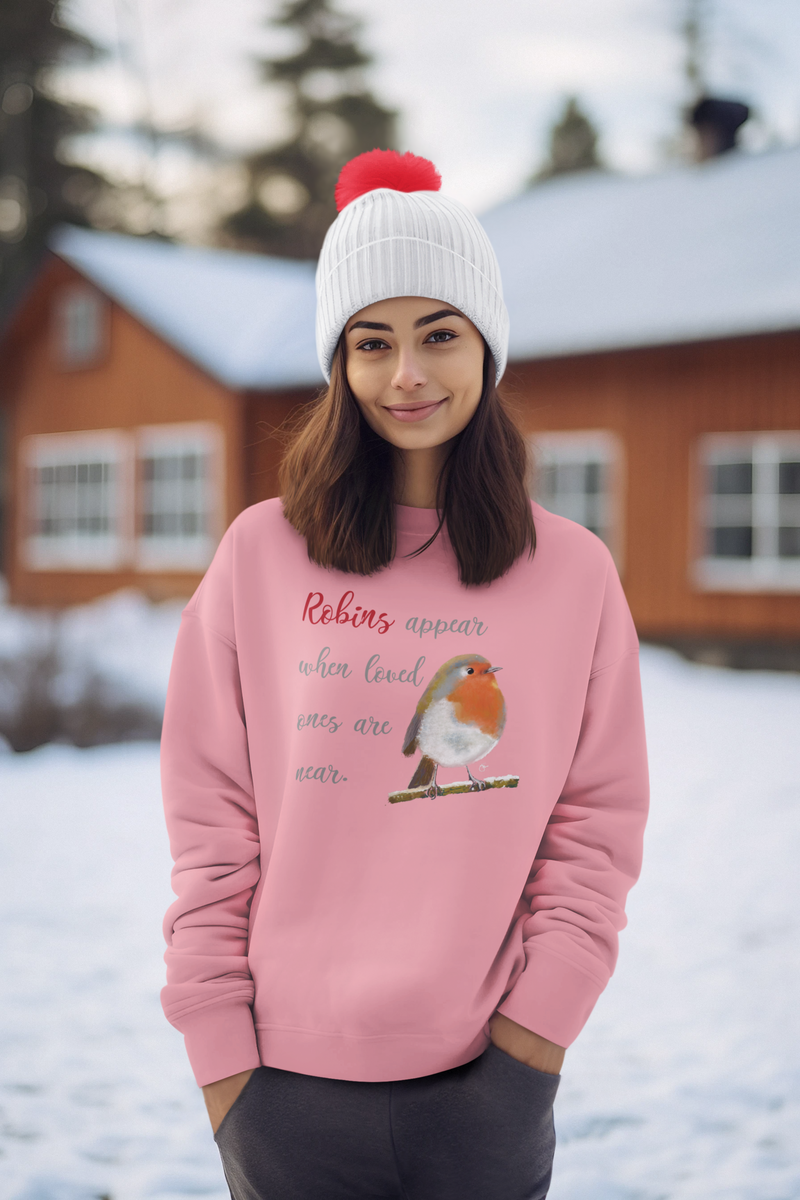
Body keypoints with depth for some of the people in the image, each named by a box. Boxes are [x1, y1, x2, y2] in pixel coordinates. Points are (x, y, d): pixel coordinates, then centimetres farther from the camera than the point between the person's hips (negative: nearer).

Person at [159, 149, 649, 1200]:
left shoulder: (575, 574, 1)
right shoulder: (262, 556, 0)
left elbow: (598, 827, 2)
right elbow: (210, 822, 0)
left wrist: (531, 1041, -5)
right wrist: (221, 1061, -2)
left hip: (487, 1086, 0)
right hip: (288, 1087, 0)